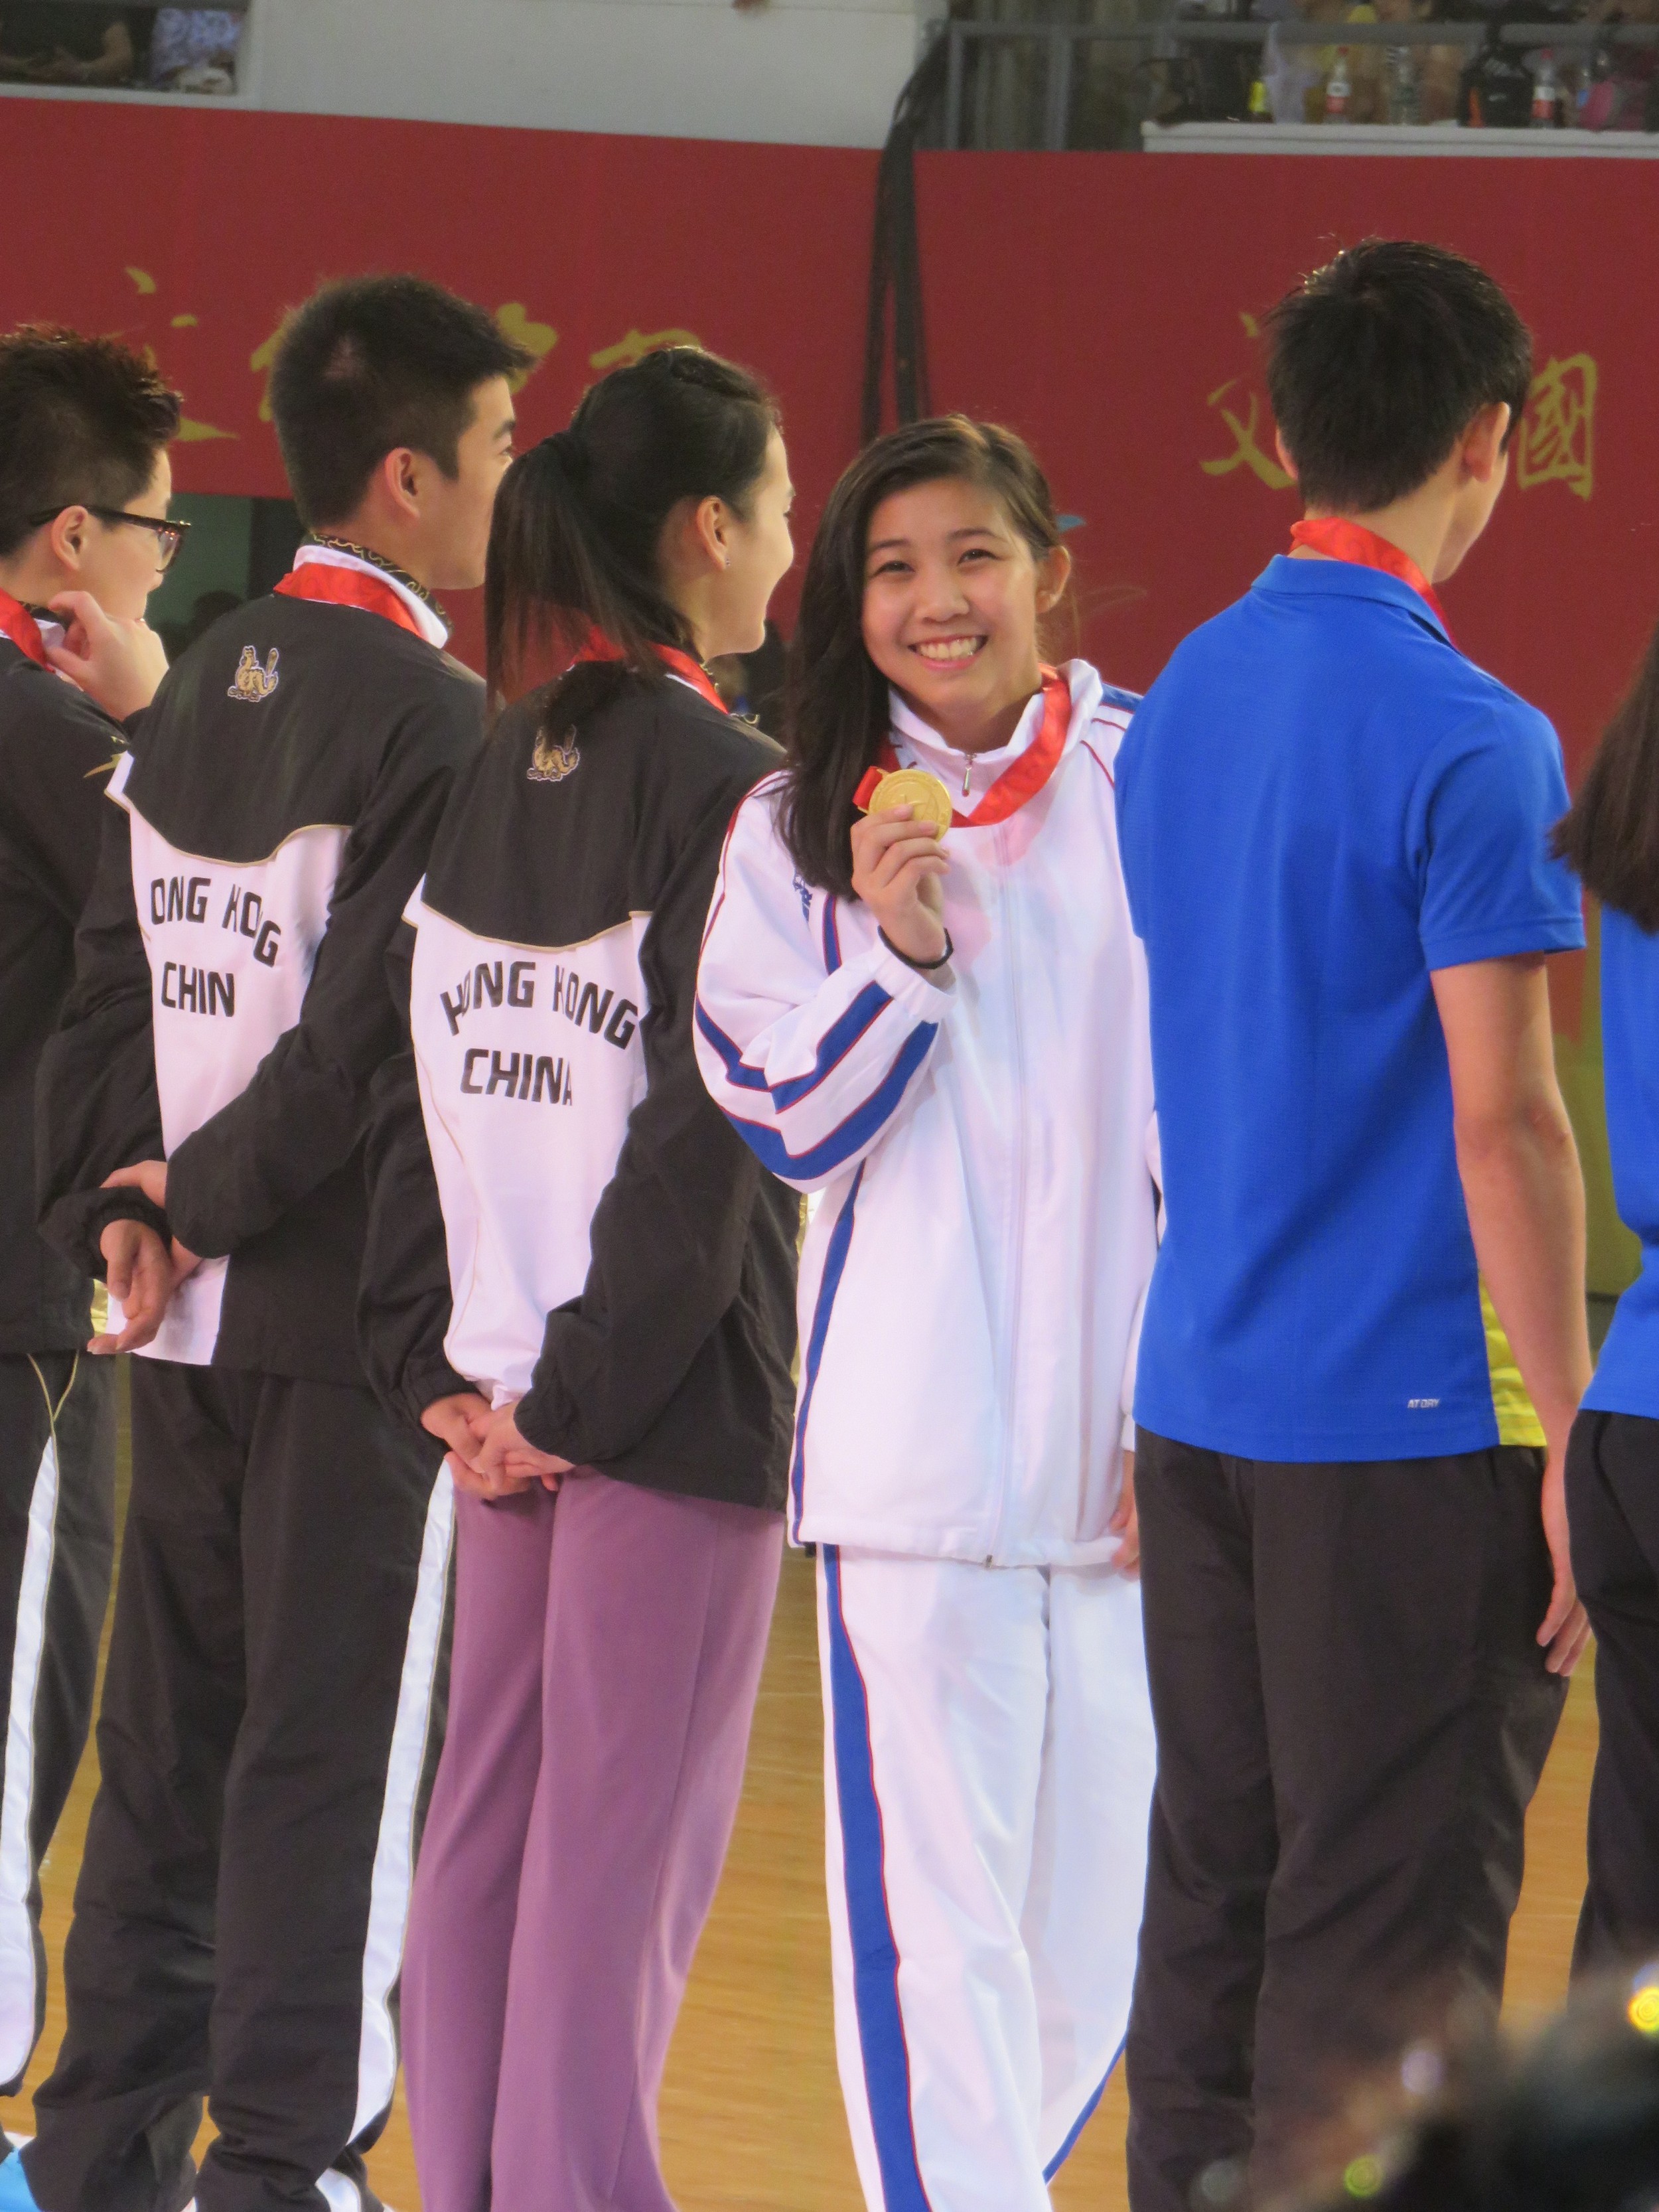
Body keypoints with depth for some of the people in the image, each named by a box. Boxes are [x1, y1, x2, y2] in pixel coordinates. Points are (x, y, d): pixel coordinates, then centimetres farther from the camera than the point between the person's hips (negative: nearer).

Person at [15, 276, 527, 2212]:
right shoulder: (432, 722, -13)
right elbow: (367, 1041, -18)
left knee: (167, 1746, 12)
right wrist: (200, 1208, -7)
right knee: (335, 1756, -2)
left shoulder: (198, 694, 11)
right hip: (364, 1321, -7)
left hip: (191, 1320, 7)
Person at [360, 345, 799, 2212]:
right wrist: (587, 1393, -10)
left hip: (514, 1381, 7)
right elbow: (710, 1132, -16)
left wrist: (437, 1361, 6)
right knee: (624, 1843, -3)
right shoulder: (730, 789, -12)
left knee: (485, 1815, 11)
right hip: (681, 1404, -7)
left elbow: (419, 1090, 7)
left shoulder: (494, 777, 9)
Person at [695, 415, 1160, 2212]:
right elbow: (792, 1126, 4)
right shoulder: (793, 835, 5)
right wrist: (896, 959, -13)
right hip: (915, 1439, -1)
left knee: (1106, 1892, 7)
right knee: (936, 1893, -7)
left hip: (1135, 1428, 1)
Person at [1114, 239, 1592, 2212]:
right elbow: (1500, 1118, -16)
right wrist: (1569, 1441, -11)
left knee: (1212, 1901, 12)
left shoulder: (1180, 702, 9)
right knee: (1385, 1937, -3)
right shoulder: (1464, 737, -13)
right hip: (1410, 1417, -7)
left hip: (1198, 1388, 7)